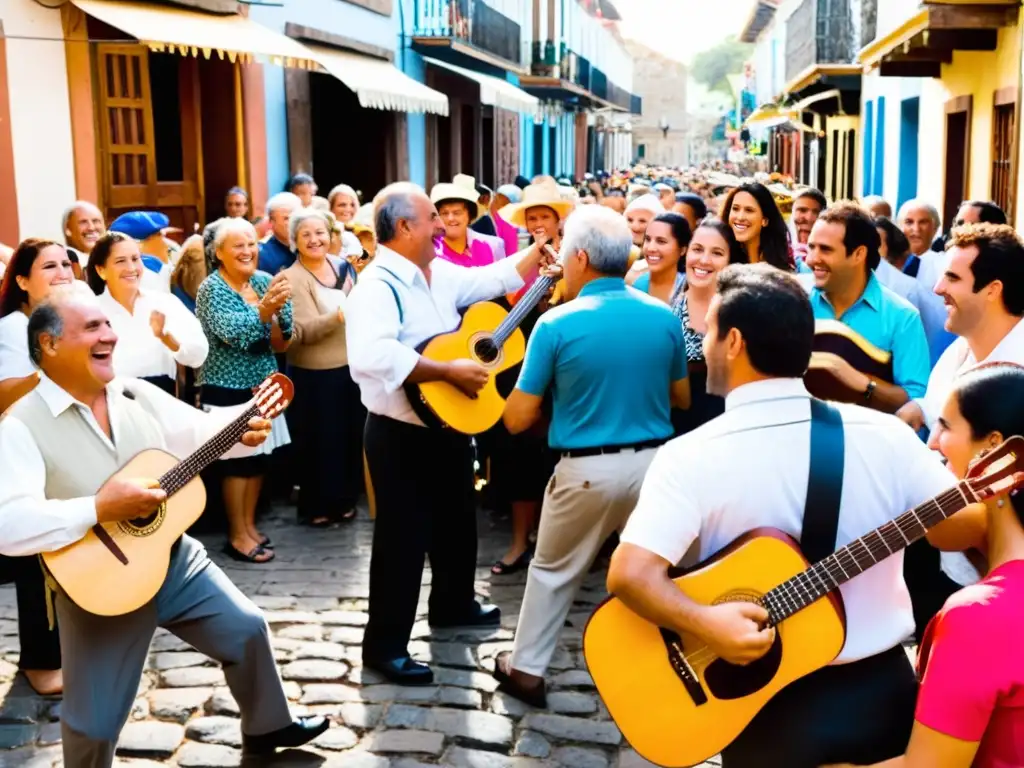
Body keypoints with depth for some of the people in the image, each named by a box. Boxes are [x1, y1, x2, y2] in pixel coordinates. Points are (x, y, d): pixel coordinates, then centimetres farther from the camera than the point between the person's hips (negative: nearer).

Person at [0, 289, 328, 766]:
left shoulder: (137, 394, 0)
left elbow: (197, 431, 8)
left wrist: (242, 428, -13)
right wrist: (100, 509, -34)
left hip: (175, 560, 6)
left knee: (248, 631, 16)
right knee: (94, 723, 3)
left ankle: (267, 728, 41)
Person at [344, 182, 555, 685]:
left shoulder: (440, 274, 6)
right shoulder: (378, 285, -22)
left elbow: (496, 280, 19)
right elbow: (373, 356, -39)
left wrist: (544, 248, 8)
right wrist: (449, 371, -32)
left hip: (450, 424, 9)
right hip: (402, 435, -9)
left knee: (457, 522, 24)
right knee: (404, 538, -1)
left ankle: (453, 605, 45)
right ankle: (385, 645, 12)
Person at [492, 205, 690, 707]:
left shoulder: (556, 324, -13)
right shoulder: (665, 317, -2)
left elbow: (517, 419, -8)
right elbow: (682, 398, 11)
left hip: (587, 470, -3)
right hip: (654, 462, 3)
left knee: (552, 571, 17)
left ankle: (526, 670, 28)